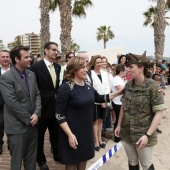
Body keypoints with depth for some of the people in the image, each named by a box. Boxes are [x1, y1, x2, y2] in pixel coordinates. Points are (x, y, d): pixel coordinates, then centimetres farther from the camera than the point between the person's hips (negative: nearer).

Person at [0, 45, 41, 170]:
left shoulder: (31, 74, 8)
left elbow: (37, 95, 7)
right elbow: (12, 103, -19)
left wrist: (36, 114, -8)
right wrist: (28, 118, -14)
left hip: (33, 123, 6)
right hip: (17, 126, -6)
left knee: (31, 158, 16)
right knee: (17, 159, 8)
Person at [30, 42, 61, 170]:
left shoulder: (58, 67, 5)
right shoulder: (36, 67, -14)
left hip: (55, 106, 5)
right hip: (42, 107, -5)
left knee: (56, 133, 20)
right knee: (40, 135, 13)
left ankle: (57, 155, 40)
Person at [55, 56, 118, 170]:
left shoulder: (87, 85, 2)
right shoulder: (66, 88, -17)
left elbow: (99, 98, 19)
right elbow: (59, 114, -18)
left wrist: (116, 93, 9)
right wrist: (70, 134, -21)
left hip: (87, 130, 6)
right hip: (72, 132, -6)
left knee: (83, 159, 18)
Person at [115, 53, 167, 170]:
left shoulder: (153, 86, -15)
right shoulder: (128, 85, 1)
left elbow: (159, 113, -17)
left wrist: (148, 135, -22)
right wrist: (119, 125, 11)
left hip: (143, 135, -4)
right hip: (127, 133, 5)